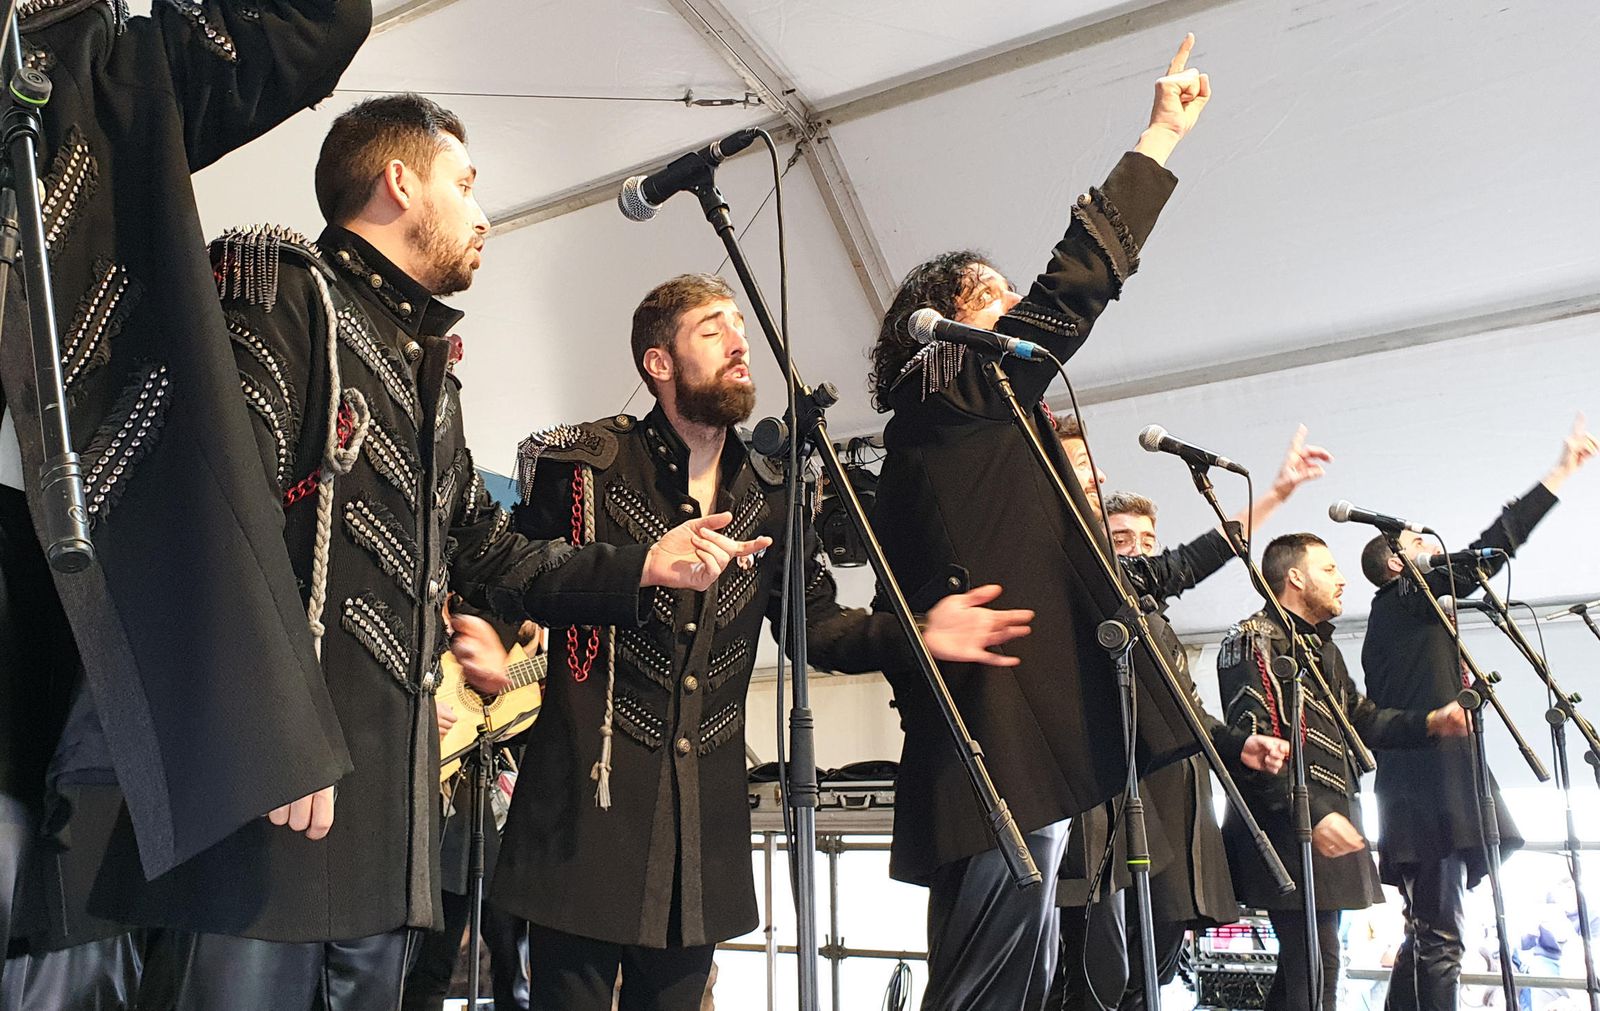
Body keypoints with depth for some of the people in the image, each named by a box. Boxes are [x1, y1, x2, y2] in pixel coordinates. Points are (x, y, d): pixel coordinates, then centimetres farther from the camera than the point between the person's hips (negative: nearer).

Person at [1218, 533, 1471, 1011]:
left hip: (1329, 823, 10)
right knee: (1315, 970, -12)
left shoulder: (1321, 646, 22)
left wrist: (1428, 722, 9)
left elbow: (1360, 719, 25)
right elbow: (1254, 742, -19)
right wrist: (1312, 813, -25)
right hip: (1292, 830, -10)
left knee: (1302, 965, 15)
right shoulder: (1255, 639, -10)